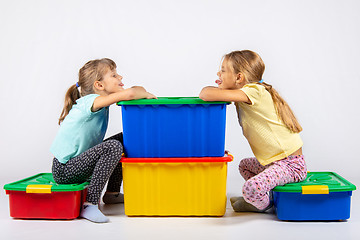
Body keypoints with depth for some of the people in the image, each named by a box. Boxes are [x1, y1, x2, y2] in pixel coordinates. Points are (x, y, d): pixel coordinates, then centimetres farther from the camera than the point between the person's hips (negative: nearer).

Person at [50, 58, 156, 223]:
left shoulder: (103, 101, 5)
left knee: (124, 139, 12)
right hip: (64, 170, -10)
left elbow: (136, 89, 13)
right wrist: (146, 95, -17)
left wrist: (143, 92, -10)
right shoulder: (90, 101, -22)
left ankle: (112, 193, 20)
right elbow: (128, 94, -37)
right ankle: (90, 204, -23)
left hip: (77, 163, 10)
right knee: (113, 147, -28)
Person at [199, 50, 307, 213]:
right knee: (244, 166, 29)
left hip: (290, 164, -10)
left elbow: (208, 94, -28)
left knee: (251, 188, -26)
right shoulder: (243, 95, 9)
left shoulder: (254, 91, -21)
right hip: (274, 161, 10)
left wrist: (204, 92, -8)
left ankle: (263, 205, 4)